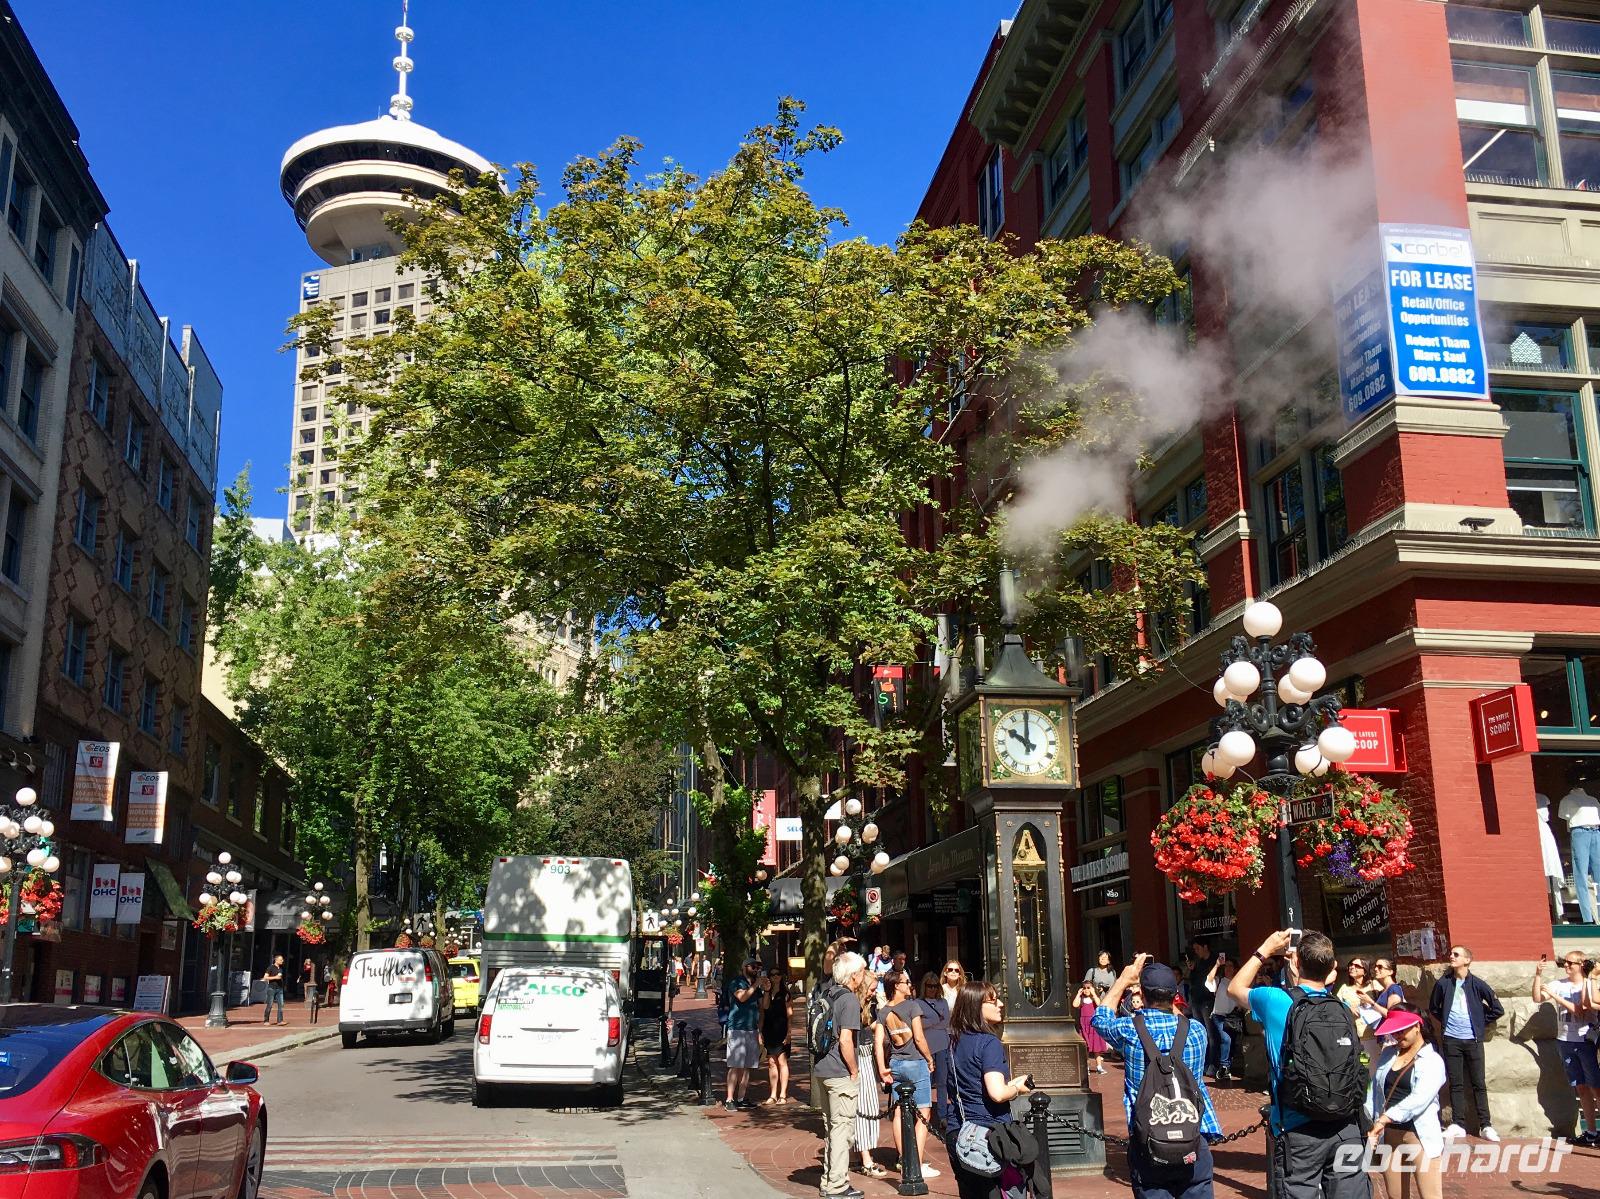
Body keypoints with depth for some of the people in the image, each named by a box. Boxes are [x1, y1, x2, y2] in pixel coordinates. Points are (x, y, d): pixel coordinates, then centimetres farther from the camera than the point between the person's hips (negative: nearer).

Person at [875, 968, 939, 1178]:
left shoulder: (883, 1012, 5)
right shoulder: (912, 1005, -11)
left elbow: (878, 1042, -1)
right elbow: (919, 1037, -13)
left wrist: (882, 1069, 2)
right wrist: (929, 1059, 0)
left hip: (894, 1064, 6)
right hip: (915, 1063, -6)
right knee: (923, 1114, -2)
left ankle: (903, 1159, 19)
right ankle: (918, 1164, -6)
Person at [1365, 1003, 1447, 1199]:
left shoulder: (1432, 1061, -7)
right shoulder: (1387, 1054, 11)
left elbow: (1419, 1098, -20)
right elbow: (1374, 1092, 9)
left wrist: (1384, 1119, -25)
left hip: (1420, 1135, -6)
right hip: (1389, 1135, 6)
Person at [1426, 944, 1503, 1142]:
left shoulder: (1477, 984, -4)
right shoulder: (1443, 983, 2)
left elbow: (1497, 1009, 2)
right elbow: (1433, 1008, 18)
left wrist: (1481, 1023, 4)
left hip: (1472, 1040, -2)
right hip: (1451, 1040, 2)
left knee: (1478, 1084, 2)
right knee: (1456, 1084, 6)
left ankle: (1485, 1125, 7)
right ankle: (1457, 1124, 10)